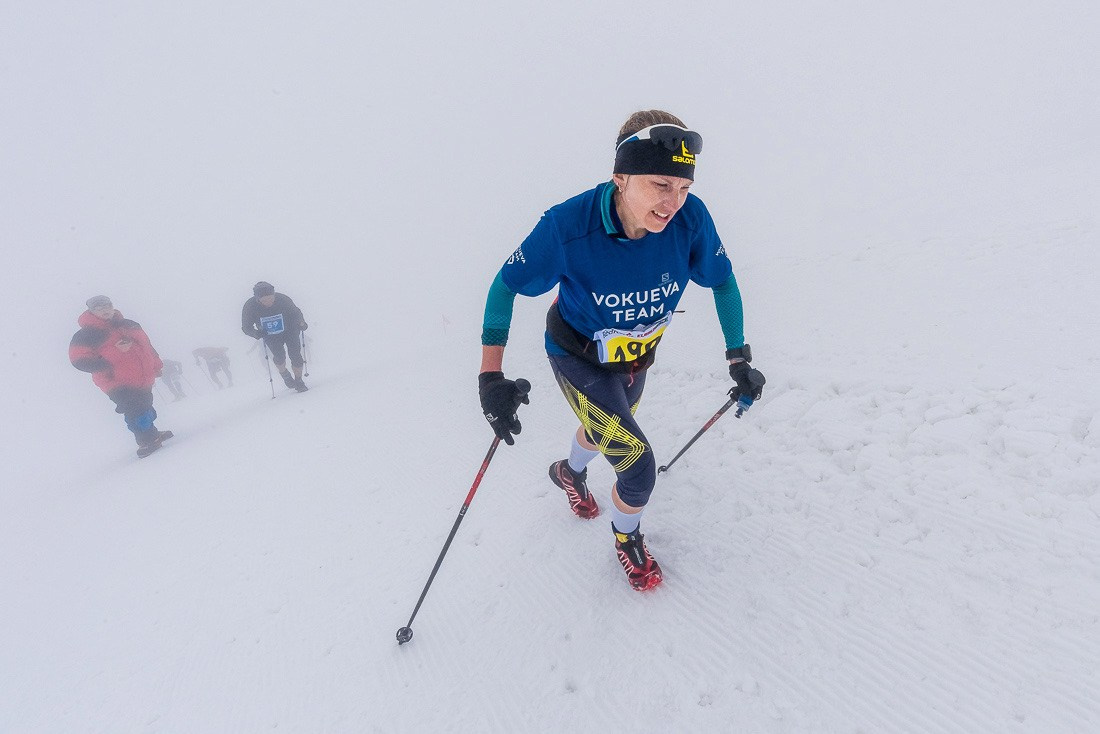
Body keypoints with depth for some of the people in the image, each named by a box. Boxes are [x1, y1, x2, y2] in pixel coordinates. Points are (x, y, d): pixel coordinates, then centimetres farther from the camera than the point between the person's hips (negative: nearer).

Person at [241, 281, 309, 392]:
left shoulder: (282, 299, -24)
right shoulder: (250, 306, -22)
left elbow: (296, 312, -7)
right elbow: (246, 327, -13)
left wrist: (301, 323, -26)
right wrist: (257, 334, -33)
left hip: (290, 331, 0)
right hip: (271, 336, 0)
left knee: (295, 355, -11)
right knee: (279, 355, -22)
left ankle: (298, 381, 9)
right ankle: (284, 374, 9)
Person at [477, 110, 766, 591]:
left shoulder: (691, 219, -26)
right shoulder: (568, 227, -35)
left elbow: (722, 281, -7)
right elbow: (506, 285, -22)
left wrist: (739, 358, -5)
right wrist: (491, 376, -28)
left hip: (638, 357, 5)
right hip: (580, 360, -5)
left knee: (610, 428, 31)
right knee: (639, 469, -10)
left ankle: (570, 472, 68)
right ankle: (626, 537, 28)